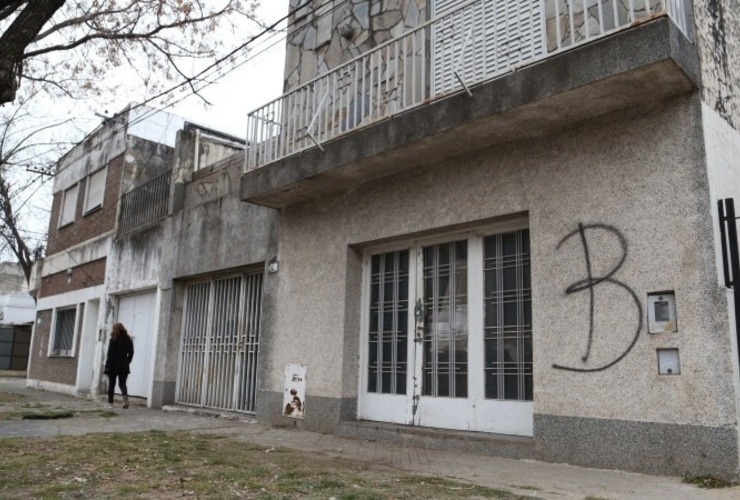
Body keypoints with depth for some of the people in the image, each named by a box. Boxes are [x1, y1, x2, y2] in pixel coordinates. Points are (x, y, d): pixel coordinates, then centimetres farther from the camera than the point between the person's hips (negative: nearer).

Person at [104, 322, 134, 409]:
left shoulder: (113, 340, -8)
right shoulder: (128, 340, 4)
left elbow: (110, 354, -10)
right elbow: (131, 354, 7)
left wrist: (107, 366, -7)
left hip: (113, 365, -3)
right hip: (124, 366, 3)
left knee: (111, 384, 9)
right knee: (122, 383, 8)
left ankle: (110, 403, 12)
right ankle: (125, 395, -21)